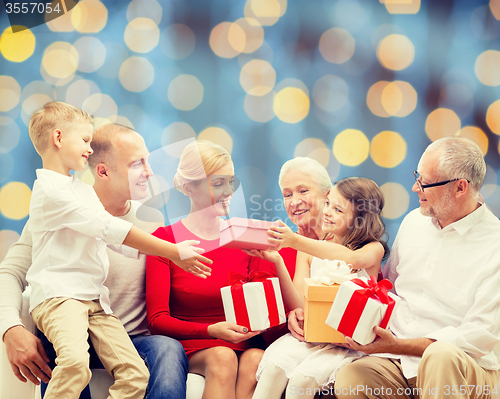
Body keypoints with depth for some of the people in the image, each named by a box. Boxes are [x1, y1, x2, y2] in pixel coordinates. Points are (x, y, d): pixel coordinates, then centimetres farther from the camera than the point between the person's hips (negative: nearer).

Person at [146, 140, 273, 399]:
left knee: (255, 360, -32)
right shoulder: (165, 240, 1)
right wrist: (211, 330, -23)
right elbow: (157, 319, -6)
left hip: (242, 344, 3)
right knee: (222, 357, -35)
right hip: (190, 346, -2)